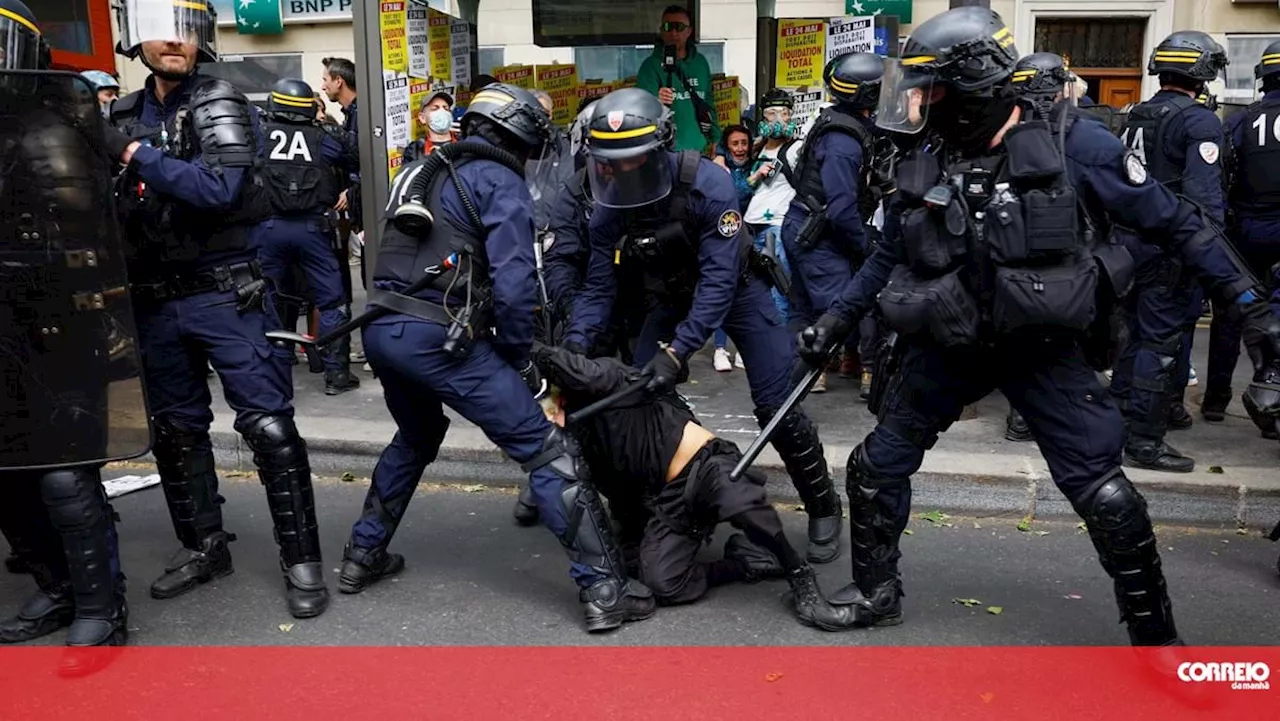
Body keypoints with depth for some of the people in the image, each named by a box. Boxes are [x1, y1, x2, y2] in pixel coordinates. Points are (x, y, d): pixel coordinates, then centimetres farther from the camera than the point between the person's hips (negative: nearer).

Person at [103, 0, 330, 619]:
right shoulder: (123, 117, 11)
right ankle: (203, 547, 32)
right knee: (175, 430, 15)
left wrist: (138, 155, -16)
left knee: (269, 426, -6)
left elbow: (221, 189, -24)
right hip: (154, 301, 7)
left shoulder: (219, 104, -7)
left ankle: (301, 559, 5)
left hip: (225, 294, -6)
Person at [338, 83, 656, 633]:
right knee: (546, 450, -3)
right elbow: (513, 283, -12)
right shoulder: (500, 182, 0)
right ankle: (604, 590, -4)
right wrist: (520, 359, 1)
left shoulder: (424, 171, 23)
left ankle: (363, 556, 40)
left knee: (417, 436, 34)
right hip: (438, 336, -8)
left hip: (380, 330, 8)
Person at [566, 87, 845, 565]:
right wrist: (575, 344, -28)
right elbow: (599, 286, -12)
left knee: (776, 408, -9)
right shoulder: (610, 206, -17)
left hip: (735, 289, -4)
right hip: (671, 297, 5)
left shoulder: (706, 184, -33)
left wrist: (677, 351, -42)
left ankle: (823, 509, 12)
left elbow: (718, 280, -35)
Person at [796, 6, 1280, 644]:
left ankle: (1155, 633, 20)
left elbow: (1171, 221, -6)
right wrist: (835, 320, 9)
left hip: (1043, 346, -4)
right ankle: (875, 592, 29)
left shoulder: (1069, 143, -13)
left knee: (1102, 491, -4)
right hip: (948, 346, 4)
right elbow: (891, 256, 12)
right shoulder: (925, 165, -1)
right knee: (875, 466, 7)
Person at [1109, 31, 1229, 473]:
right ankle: (1144, 441, 0)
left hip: (1132, 242, 8)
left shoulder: (1136, 117, 11)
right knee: (1162, 341, -3)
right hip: (1171, 249, -8)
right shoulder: (1199, 122, -12)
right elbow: (1204, 196, -20)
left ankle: (1120, 417, 31)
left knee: (1139, 332, 20)